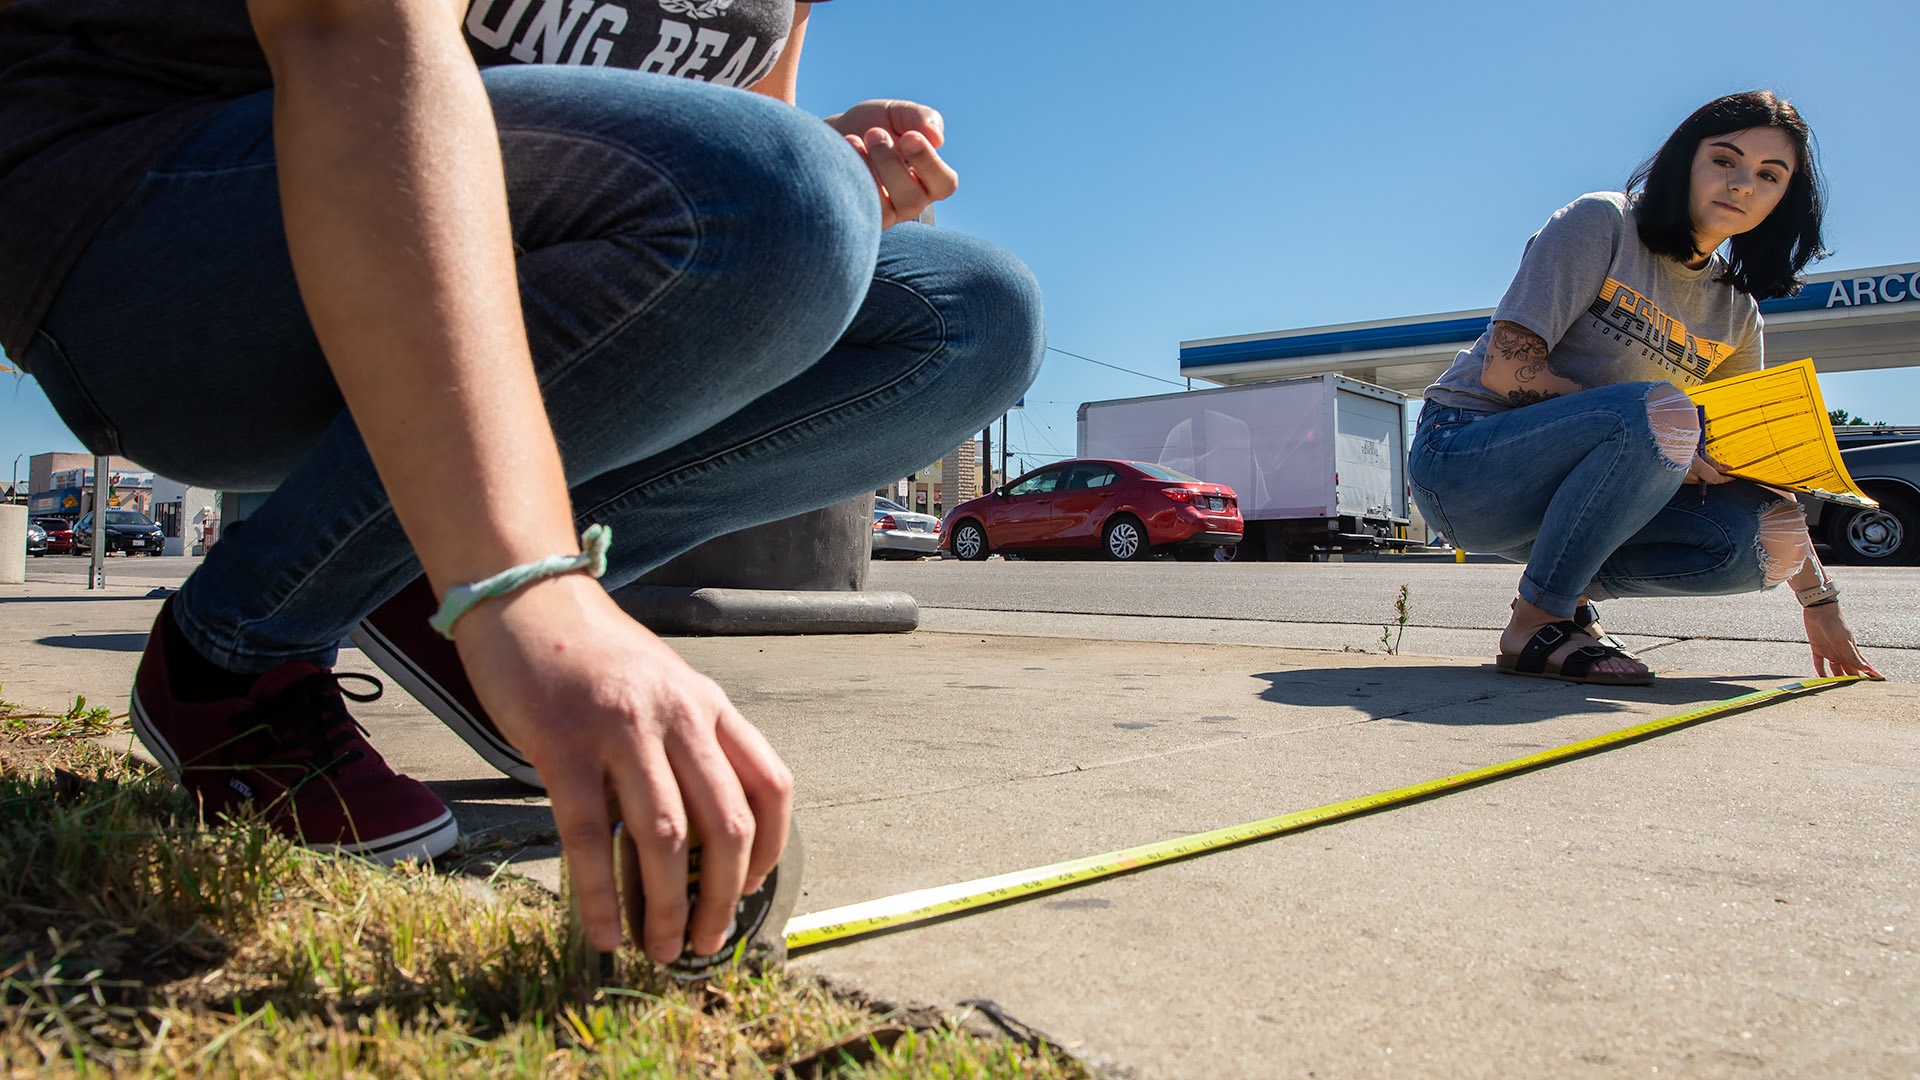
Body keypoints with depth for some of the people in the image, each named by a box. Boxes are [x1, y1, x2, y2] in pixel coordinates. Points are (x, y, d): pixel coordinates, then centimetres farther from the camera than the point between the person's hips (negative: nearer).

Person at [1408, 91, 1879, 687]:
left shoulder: (1736, 314, 11)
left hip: (1566, 488, 6)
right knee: (1661, 413, -33)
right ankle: (1537, 622, -20)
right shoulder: (1602, 223, -8)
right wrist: (1670, 443, -21)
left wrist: (1821, 602, 14)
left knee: (1770, 540, -15)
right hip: (1463, 459, -6)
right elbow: (1506, 369, -18)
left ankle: (1572, 591, 3)